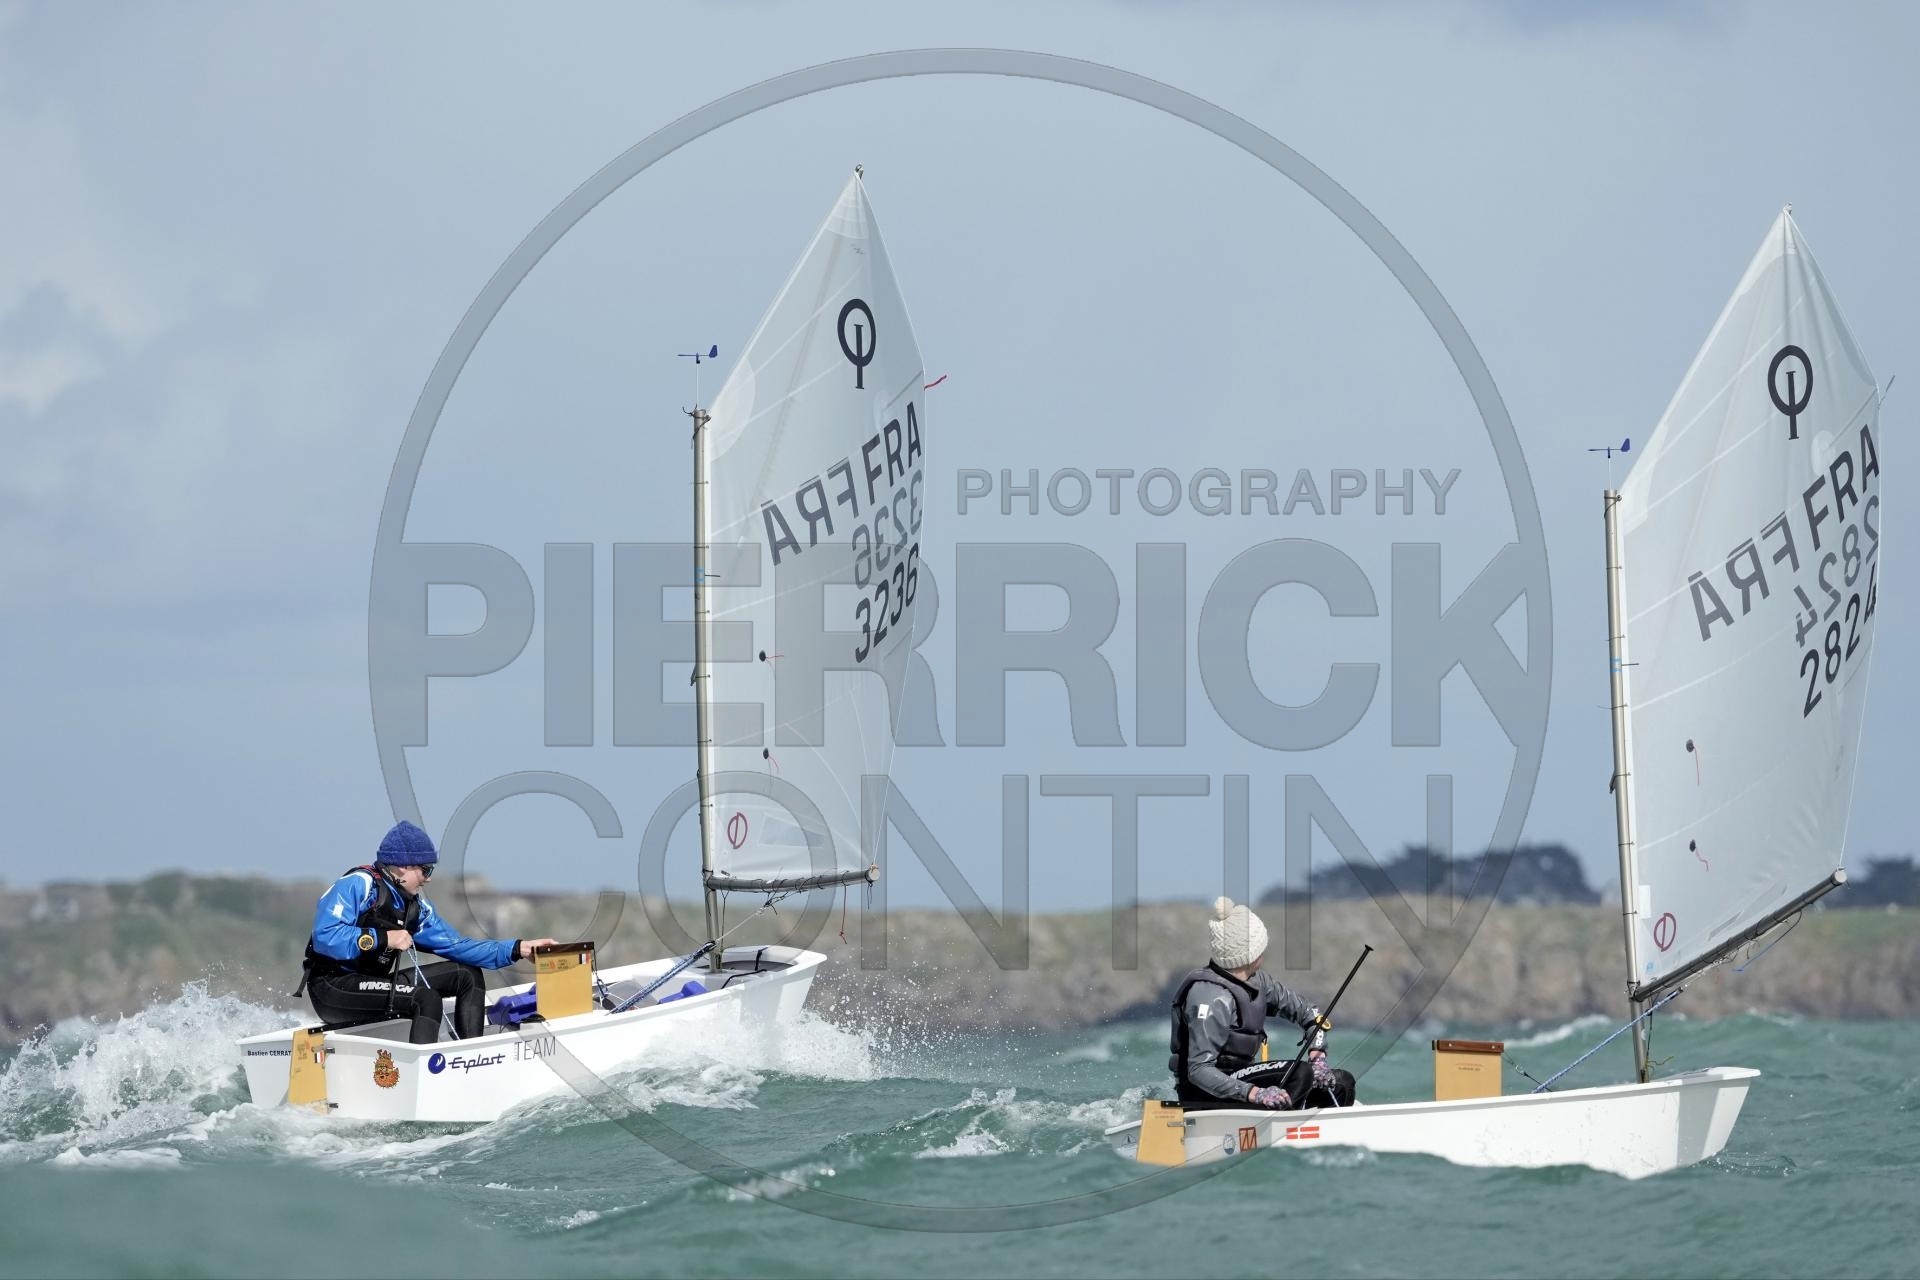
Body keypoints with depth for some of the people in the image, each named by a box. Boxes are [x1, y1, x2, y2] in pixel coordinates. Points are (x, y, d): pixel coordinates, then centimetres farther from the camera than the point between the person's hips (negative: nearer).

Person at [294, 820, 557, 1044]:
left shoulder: (415, 906, 12)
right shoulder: (358, 885, -13)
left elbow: (455, 945, 10)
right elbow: (325, 937, -24)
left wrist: (517, 949, 3)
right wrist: (382, 939, -24)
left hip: (372, 984, 9)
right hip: (331, 988, -9)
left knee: (468, 975, 5)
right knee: (426, 999, -30)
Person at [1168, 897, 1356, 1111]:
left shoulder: (1257, 981, 3)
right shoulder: (1214, 998, -24)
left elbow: (1307, 1013, 16)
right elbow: (1198, 1071, -30)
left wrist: (1317, 1053, -4)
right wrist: (1255, 1094, -40)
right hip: (1205, 1095, -9)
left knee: (1341, 1083, 4)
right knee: (1300, 1074, -28)